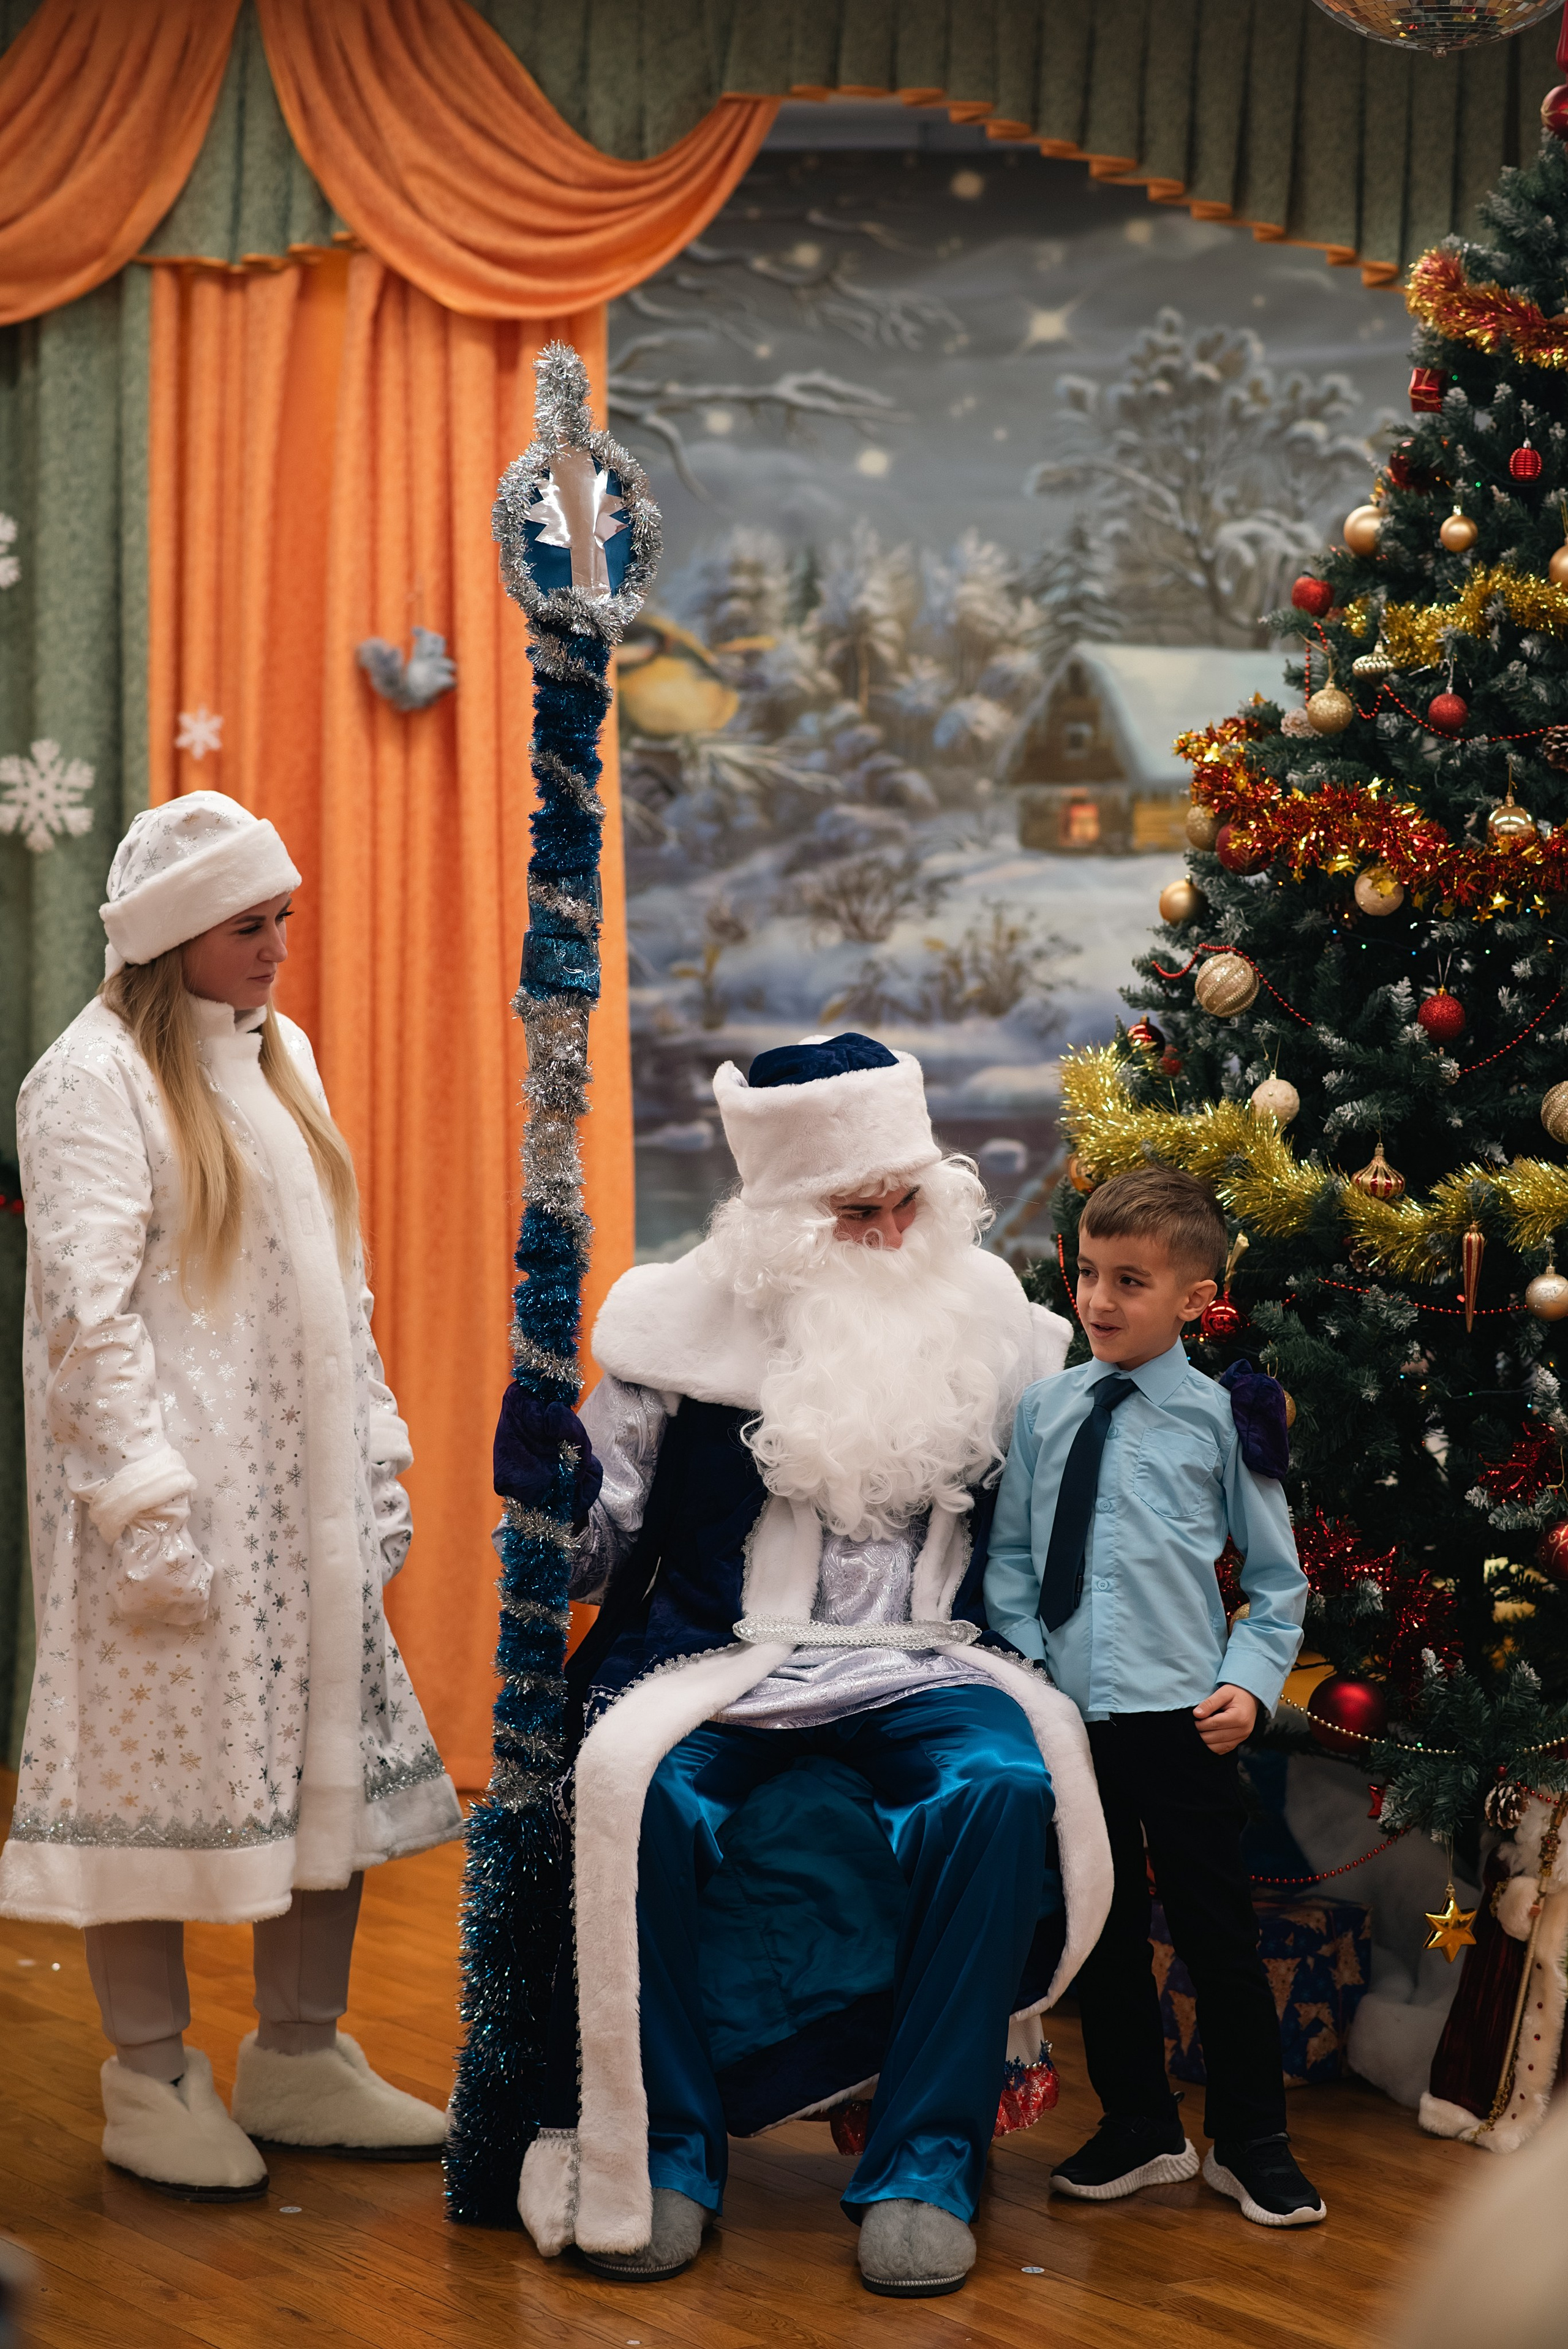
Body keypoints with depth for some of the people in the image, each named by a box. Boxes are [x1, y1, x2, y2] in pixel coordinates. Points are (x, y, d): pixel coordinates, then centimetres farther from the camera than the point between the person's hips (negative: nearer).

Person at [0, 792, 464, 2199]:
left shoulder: (282, 1054, 14)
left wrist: (376, 1451, 14)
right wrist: (145, 1499, -20)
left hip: (303, 1491, 8)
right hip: (176, 1485, -8)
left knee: (333, 1756, 9)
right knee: (161, 1764, -1)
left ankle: (301, 2059, 21)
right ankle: (155, 2084, 12)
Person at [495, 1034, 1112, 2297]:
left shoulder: (994, 1318, 10)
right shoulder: (689, 1322, 3)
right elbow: (603, 1545, 6)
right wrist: (539, 1475, -14)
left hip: (927, 1667, 1)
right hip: (727, 1665, -1)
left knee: (1008, 1789, -32)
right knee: (638, 1791, -32)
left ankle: (926, 2167, -20)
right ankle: (664, 2151, -13)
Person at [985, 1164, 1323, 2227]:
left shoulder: (1221, 1418, -3)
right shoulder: (1044, 1412, 5)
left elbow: (1279, 1576, 3)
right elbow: (1012, 1558, 11)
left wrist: (1250, 1682, -8)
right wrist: (1029, 1664, -2)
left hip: (1181, 1720, -3)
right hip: (1070, 1719, 3)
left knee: (1219, 1937, 4)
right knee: (1102, 1933, 13)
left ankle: (1254, 2146, 19)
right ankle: (1139, 2130, 28)